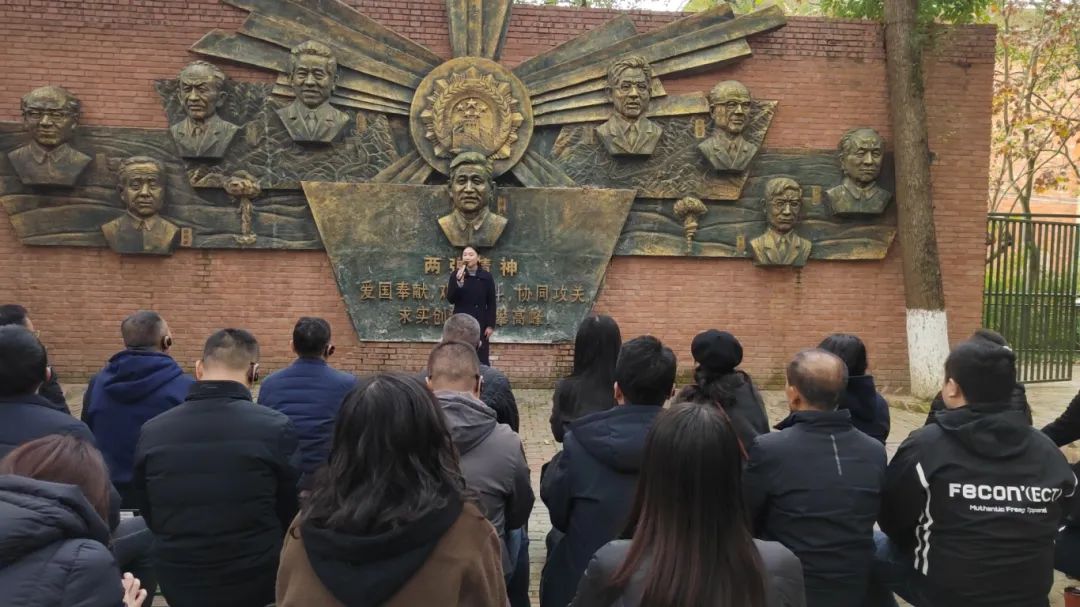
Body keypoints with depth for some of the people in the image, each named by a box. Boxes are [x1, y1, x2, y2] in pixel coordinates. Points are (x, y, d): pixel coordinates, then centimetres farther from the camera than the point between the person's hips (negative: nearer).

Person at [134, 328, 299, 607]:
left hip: (178, 584, 3)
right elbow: (291, 513, -5)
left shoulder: (151, 432, -8)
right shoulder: (275, 428, -19)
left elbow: (149, 515, 7)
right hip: (256, 583, -3)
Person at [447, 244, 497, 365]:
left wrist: (490, 325, -2)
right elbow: (450, 299, -7)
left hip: (480, 324, 0)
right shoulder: (455, 275, 2)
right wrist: (459, 281, -20)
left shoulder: (487, 277, 2)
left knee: (481, 360, -2)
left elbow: (491, 303, 4)